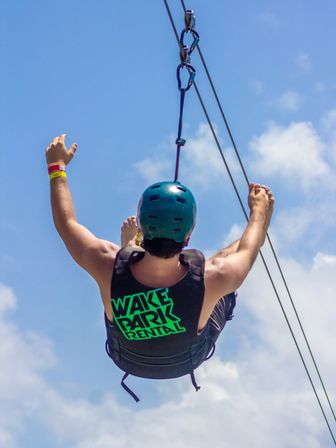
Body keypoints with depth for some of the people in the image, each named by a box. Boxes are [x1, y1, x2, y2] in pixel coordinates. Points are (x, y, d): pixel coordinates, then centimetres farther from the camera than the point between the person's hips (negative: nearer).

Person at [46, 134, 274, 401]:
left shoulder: (109, 267, -40)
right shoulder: (211, 279, -41)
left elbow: (66, 222, -19)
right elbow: (248, 249, -17)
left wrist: (57, 166, -3)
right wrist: (260, 210, 4)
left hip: (126, 359, 1)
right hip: (189, 361, 0)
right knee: (229, 256, 19)